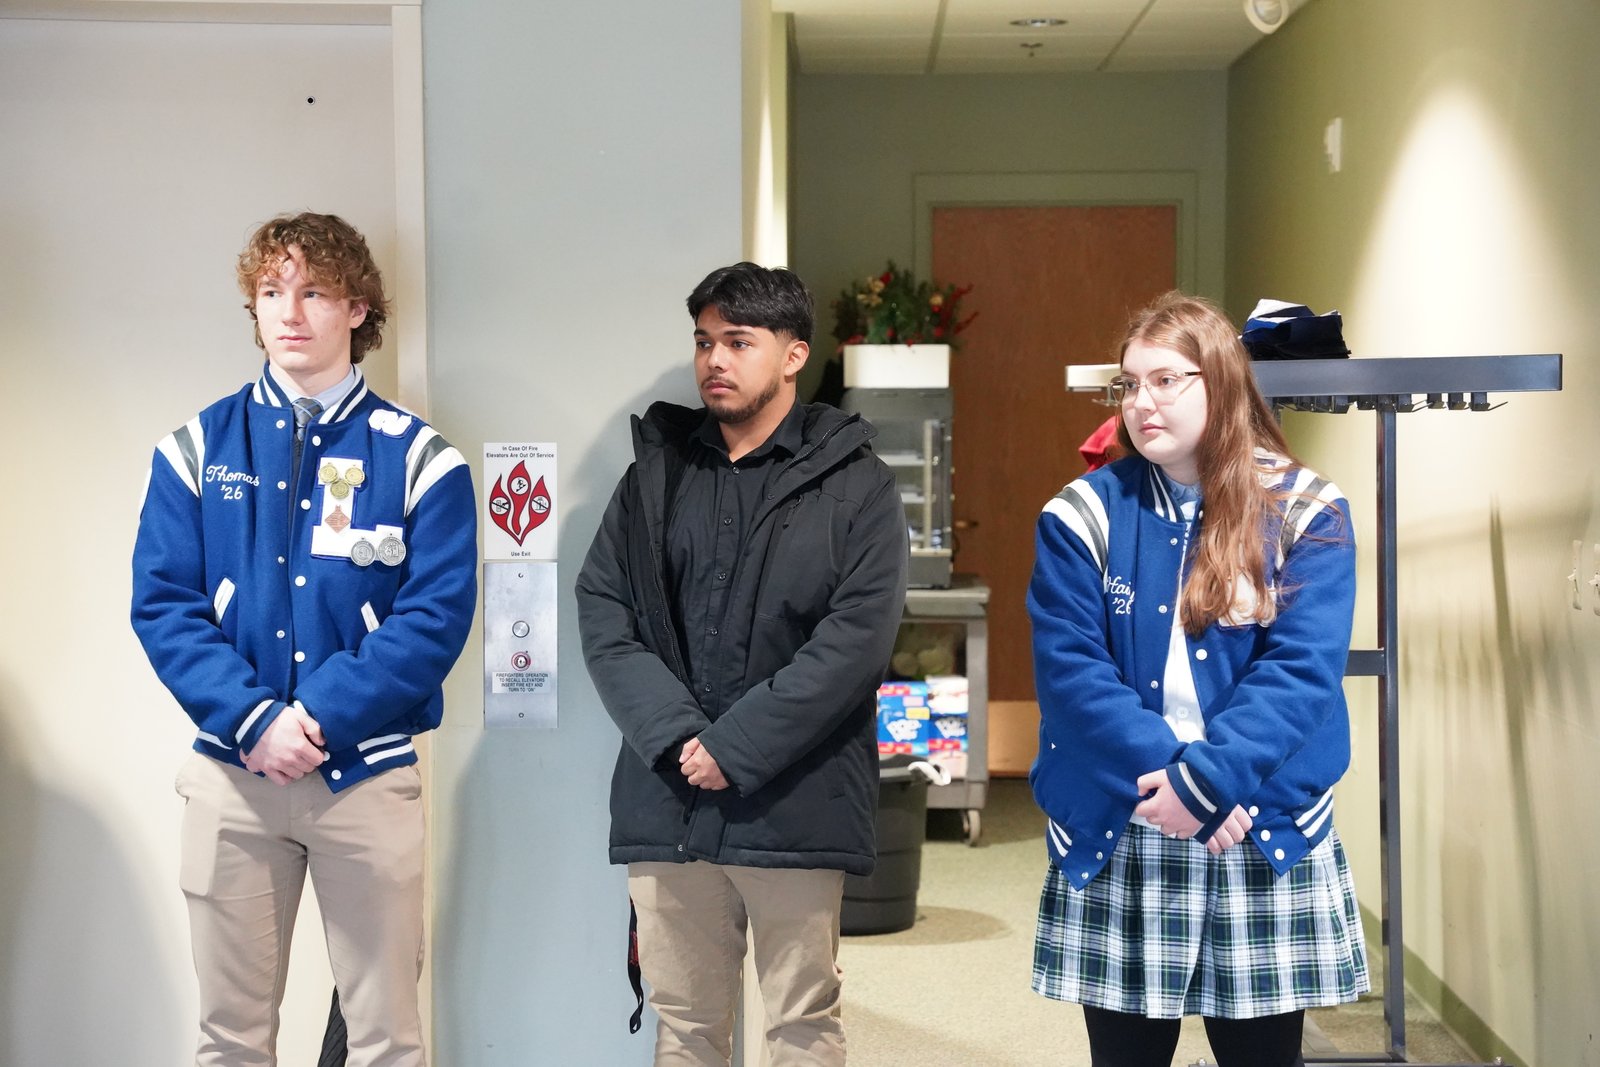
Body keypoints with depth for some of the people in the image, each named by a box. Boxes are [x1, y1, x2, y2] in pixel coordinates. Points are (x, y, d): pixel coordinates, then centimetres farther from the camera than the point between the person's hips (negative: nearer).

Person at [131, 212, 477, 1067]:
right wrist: (252, 719, -14)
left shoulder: (416, 456, -1)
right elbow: (162, 603, -1)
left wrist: (323, 714, -18)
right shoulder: (198, 447, 5)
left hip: (368, 770, -1)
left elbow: (437, 612, -8)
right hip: (230, 771, 2)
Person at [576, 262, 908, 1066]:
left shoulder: (856, 486, 1)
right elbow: (601, 611, 4)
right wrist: (675, 736, -11)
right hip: (667, 798, 3)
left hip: (794, 804, -3)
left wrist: (736, 748, -15)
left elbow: (857, 636, -10)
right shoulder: (654, 471, 11)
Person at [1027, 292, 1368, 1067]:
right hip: (1114, 842, 1)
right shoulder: (1083, 516, 1)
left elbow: (1300, 670, -10)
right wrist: (1163, 771, -18)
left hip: (1265, 842, -1)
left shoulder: (1304, 514, -1)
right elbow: (1069, 670, -7)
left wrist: (1206, 780, -20)